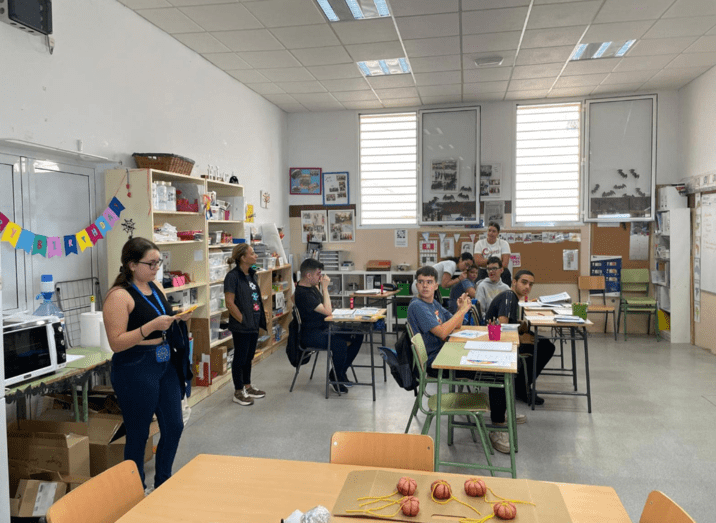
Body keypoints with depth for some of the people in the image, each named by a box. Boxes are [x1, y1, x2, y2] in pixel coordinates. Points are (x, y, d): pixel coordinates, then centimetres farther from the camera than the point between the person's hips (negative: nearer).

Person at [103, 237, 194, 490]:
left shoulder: (156, 287, 8)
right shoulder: (119, 295, -15)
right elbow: (116, 343, -19)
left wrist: (178, 318, 1)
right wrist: (152, 326, -27)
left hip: (166, 363, 8)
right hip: (135, 369, -8)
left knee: (174, 426, 14)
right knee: (138, 435, 6)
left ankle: (163, 483, 34)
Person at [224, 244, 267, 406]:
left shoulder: (251, 274, 9)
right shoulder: (233, 276, -17)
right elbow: (230, 303, -20)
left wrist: (259, 319, 12)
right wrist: (243, 320, -16)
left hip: (253, 325, 8)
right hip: (241, 327, -8)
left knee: (249, 357, 19)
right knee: (240, 358, 4)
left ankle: (247, 387, 33)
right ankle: (238, 392, 17)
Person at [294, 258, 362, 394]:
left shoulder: (312, 286, 8)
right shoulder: (303, 293, -23)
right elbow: (327, 311, -25)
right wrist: (325, 287, -19)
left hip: (324, 327, 10)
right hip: (311, 334, -10)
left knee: (357, 335, 0)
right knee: (340, 344, -34)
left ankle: (340, 372, 11)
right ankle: (336, 380, -9)